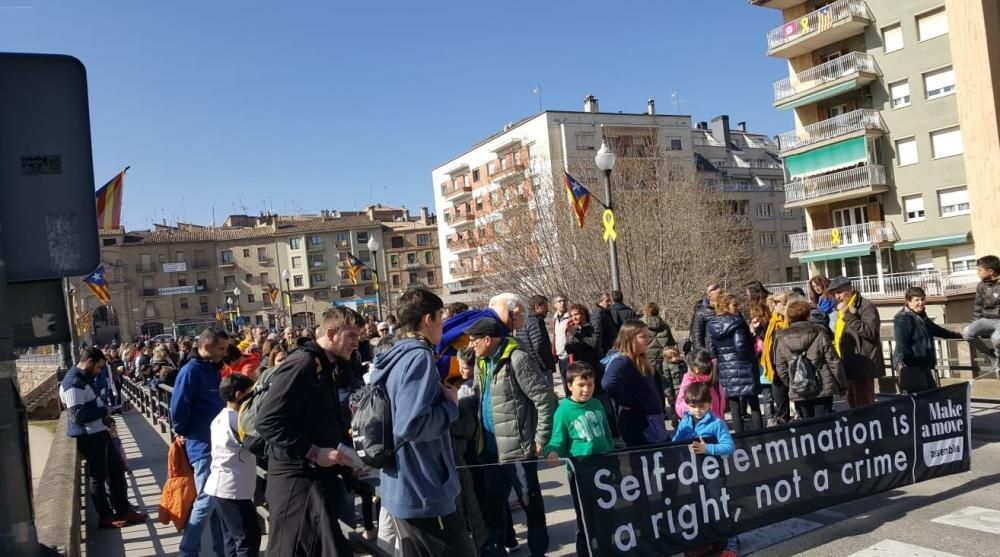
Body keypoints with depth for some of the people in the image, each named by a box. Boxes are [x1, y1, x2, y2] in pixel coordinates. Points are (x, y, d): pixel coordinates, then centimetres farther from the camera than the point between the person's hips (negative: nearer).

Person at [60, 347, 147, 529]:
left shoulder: (84, 378, 11)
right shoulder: (74, 383, -22)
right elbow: (77, 415, -28)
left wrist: (104, 410, 7)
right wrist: (104, 411, -17)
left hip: (99, 432, 10)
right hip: (89, 437, -10)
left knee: (117, 468, 17)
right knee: (98, 476, 4)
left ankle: (123, 510, 28)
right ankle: (105, 517, 19)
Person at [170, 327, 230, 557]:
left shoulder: (213, 369, 11)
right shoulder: (191, 371, -14)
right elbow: (178, 409, -18)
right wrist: (184, 433, -4)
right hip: (203, 446, -8)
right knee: (206, 502, -3)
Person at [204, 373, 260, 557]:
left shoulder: (220, 418, 12)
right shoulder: (237, 420, -16)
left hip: (220, 488, 10)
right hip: (233, 490, -10)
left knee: (232, 538, 16)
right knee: (249, 538, -6)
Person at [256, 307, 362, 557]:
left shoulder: (326, 367, 14)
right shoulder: (301, 364, -16)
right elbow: (268, 421, -23)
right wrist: (313, 452, -22)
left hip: (318, 476, 10)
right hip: (297, 478, -10)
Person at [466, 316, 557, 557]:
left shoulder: (517, 359, -17)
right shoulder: (483, 362, 9)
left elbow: (545, 399, -16)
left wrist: (541, 439, -13)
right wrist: (480, 437, 14)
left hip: (517, 447, -8)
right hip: (490, 448, 8)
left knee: (530, 502, 8)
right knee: (491, 501, 17)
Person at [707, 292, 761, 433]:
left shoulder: (711, 325, 6)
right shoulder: (737, 323, -12)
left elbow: (712, 349, 8)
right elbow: (741, 346, -18)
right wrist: (751, 359, -3)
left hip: (725, 370, 5)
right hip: (743, 368, -5)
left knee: (735, 408, 9)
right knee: (754, 406, 7)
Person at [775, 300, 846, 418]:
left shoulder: (782, 339, 2)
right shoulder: (820, 334, -6)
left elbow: (781, 369, 5)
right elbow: (833, 361, -5)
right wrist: (842, 385, 5)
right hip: (823, 390, -2)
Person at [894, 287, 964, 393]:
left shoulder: (922, 318, 19)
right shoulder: (903, 318, -12)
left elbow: (937, 330, 39)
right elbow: (901, 342, -23)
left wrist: (957, 335, 53)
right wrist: (901, 360, -37)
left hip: (923, 365, 10)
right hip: (910, 365, -10)